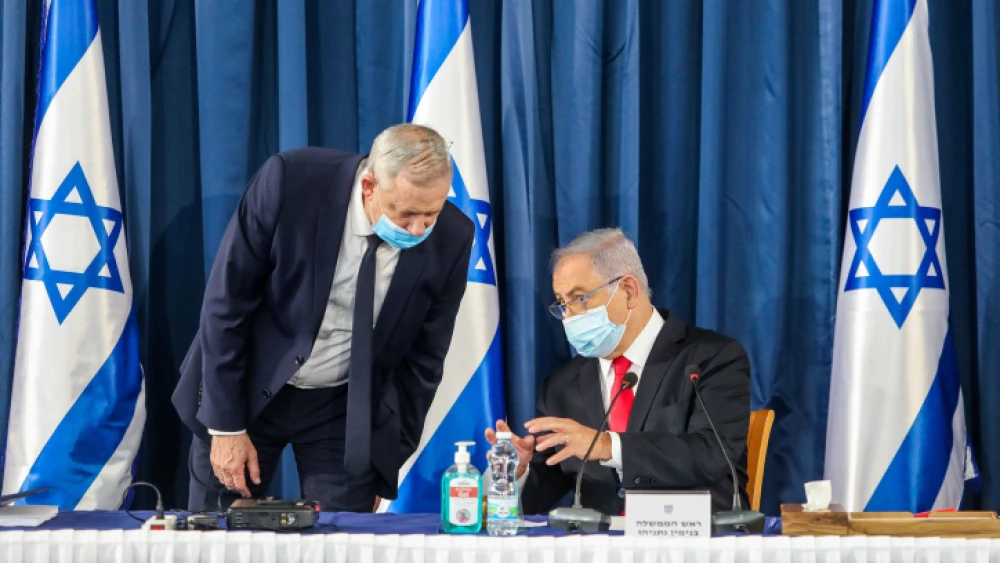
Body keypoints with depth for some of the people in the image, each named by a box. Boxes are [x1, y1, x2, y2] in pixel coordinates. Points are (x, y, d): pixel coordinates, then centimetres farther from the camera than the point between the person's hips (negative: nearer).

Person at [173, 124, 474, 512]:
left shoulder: (451, 239, -16)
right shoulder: (288, 181, -24)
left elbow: (423, 359, -3)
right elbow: (226, 303, -15)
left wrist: (386, 464, 0)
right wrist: (226, 425, -13)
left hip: (347, 409, 1)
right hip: (247, 388, -1)